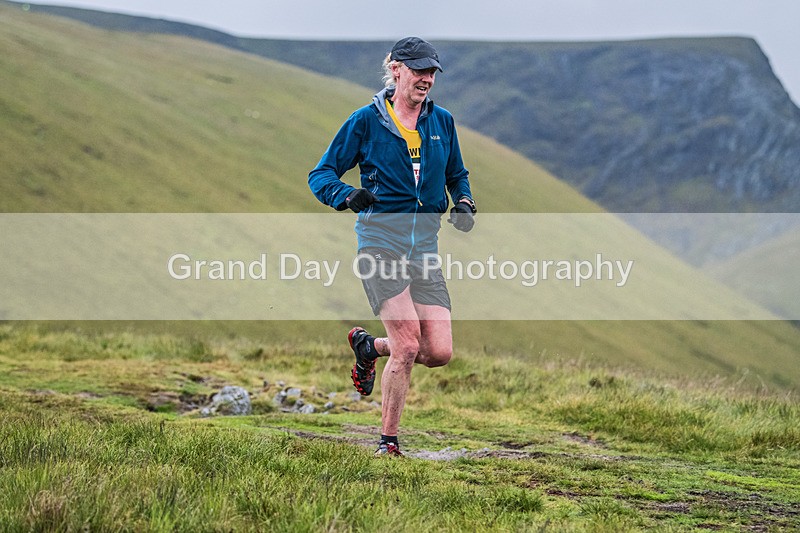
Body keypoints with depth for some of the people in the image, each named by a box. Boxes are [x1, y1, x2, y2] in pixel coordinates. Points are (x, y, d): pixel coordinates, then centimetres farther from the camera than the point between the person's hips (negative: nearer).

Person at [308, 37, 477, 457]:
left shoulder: (442, 122, 11)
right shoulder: (367, 121, 0)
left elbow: (457, 175, 27)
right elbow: (320, 175, 2)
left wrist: (464, 203, 4)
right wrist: (346, 196, -19)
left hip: (425, 244, 4)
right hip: (381, 240, -4)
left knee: (439, 352, -6)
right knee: (408, 345, -16)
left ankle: (369, 347, 25)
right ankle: (388, 442, 2)